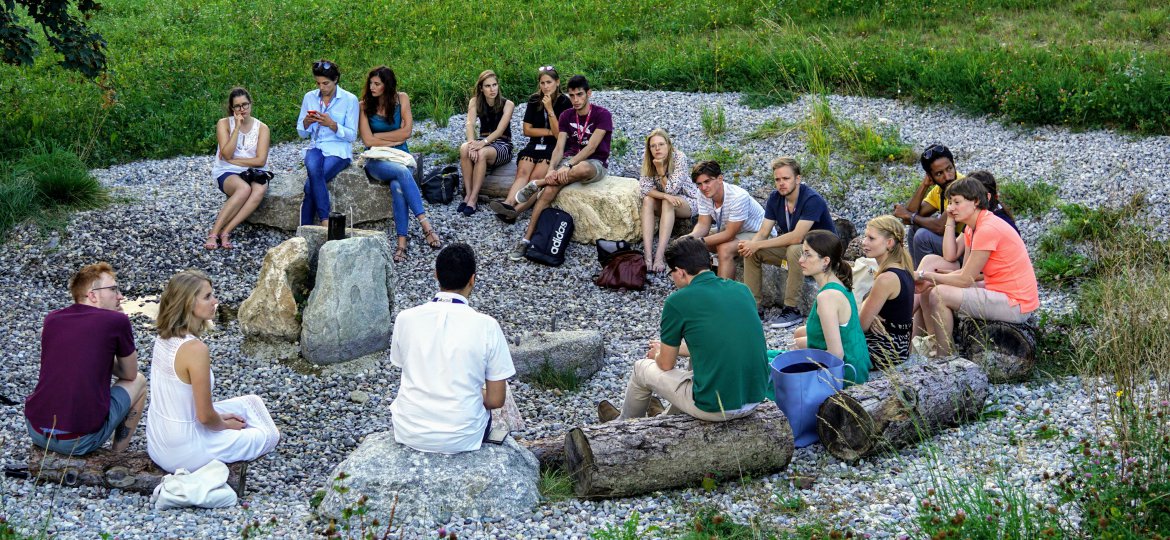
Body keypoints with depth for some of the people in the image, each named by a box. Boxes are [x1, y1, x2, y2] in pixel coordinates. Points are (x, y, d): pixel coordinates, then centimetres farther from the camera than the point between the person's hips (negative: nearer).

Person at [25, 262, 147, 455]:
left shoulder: (51, 319, 9)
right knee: (139, 382, 18)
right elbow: (130, 374, 12)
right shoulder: (117, 321, -4)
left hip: (35, 431, 5)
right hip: (81, 441, -5)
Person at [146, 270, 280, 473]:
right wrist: (227, 425, 0)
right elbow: (205, 416, -21)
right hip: (182, 454, -8)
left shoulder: (164, 338, 0)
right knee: (269, 436, 11)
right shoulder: (195, 349, -27)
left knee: (251, 402, 20)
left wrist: (221, 418, 13)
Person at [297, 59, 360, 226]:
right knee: (313, 169, -34)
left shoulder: (349, 99, -2)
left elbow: (352, 135, -4)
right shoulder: (309, 97, 10)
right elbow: (302, 133, 14)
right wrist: (307, 122, -9)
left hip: (339, 151, -3)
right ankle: (325, 221, -38)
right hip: (316, 148, 3)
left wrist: (332, 124, -20)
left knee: (310, 185, -28)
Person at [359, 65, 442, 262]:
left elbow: (406, 131, -3)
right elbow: (368, 140, -8)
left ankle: (402, 243, -38)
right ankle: (426, 224, -41)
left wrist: (378, 136, -3)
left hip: (400, 157, 1)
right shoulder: (364, 106, 0)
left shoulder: (401, 99, 4)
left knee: (397, 186, -33)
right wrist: (395, 140, -5)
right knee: (403, 172, -35)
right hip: (376, 161, -1)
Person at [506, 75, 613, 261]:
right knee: (551, 189, -29)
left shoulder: (602, 115, -10)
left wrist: (568, 166, -29)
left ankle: (537, 184, -21)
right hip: (570, 160, 4)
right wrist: (551, 169, -23)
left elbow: (591, 147, -19)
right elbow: (559, 147, -3)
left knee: (582, 169, -43)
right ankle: (527, 239, -33)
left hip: (595, 163, -4)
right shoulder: (566, 116, 6)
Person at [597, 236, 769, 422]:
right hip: (756, 398, 6)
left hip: (714, 408, -6)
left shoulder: (678, 301, -10)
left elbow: (666, 364, 2)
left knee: (642, 368, 20)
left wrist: (658, 353, 26)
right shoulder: (741, 289, 6)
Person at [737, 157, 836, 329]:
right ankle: (753, 306, -5)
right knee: (751, 251, -10)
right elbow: (763, 232, -5)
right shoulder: (775, 198, -3)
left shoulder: (812, 200, -26)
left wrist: (758, 245, -33)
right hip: (790, 246, 7)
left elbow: (796, 237, -34)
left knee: (794, 250, -38)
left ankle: (791, 310, -29)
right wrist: (751, 244, -29)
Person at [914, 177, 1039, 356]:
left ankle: (943, 360, -10)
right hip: (999, 292, 10)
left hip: (1016, 305, -10)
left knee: (938, 294, -20)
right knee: (928, 289, 5)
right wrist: (950, 220, 2)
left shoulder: (988, 229, -21)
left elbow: (965, 279, -17)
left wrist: (925, 275, -9)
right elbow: (949, 257, 4)